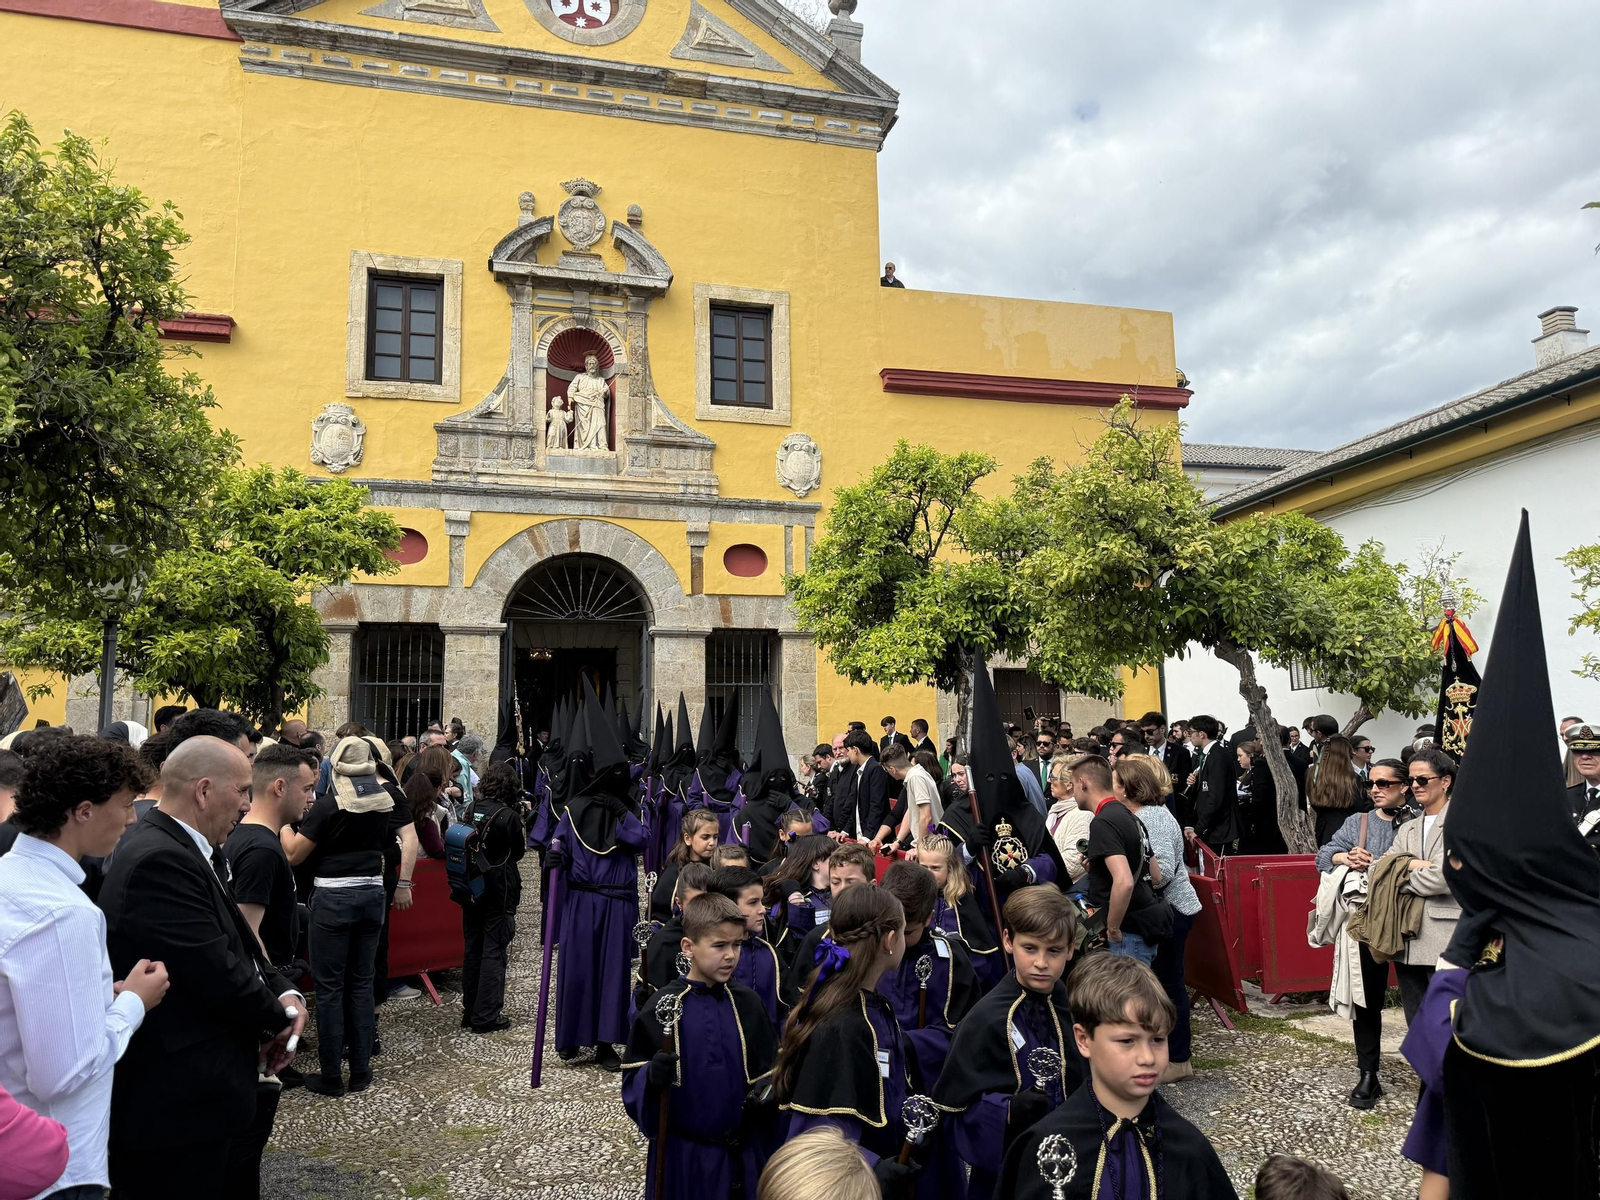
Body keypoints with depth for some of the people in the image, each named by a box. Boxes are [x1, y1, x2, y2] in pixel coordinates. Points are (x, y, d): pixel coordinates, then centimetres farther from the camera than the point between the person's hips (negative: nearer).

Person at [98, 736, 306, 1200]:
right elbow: (216, 971, -25)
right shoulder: (159, 859, -24)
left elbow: (236, 947, 12)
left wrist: (284, 992, -4)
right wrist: (278, 1019, -8)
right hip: (173, 1106, -10)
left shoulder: (178, 848, 9)